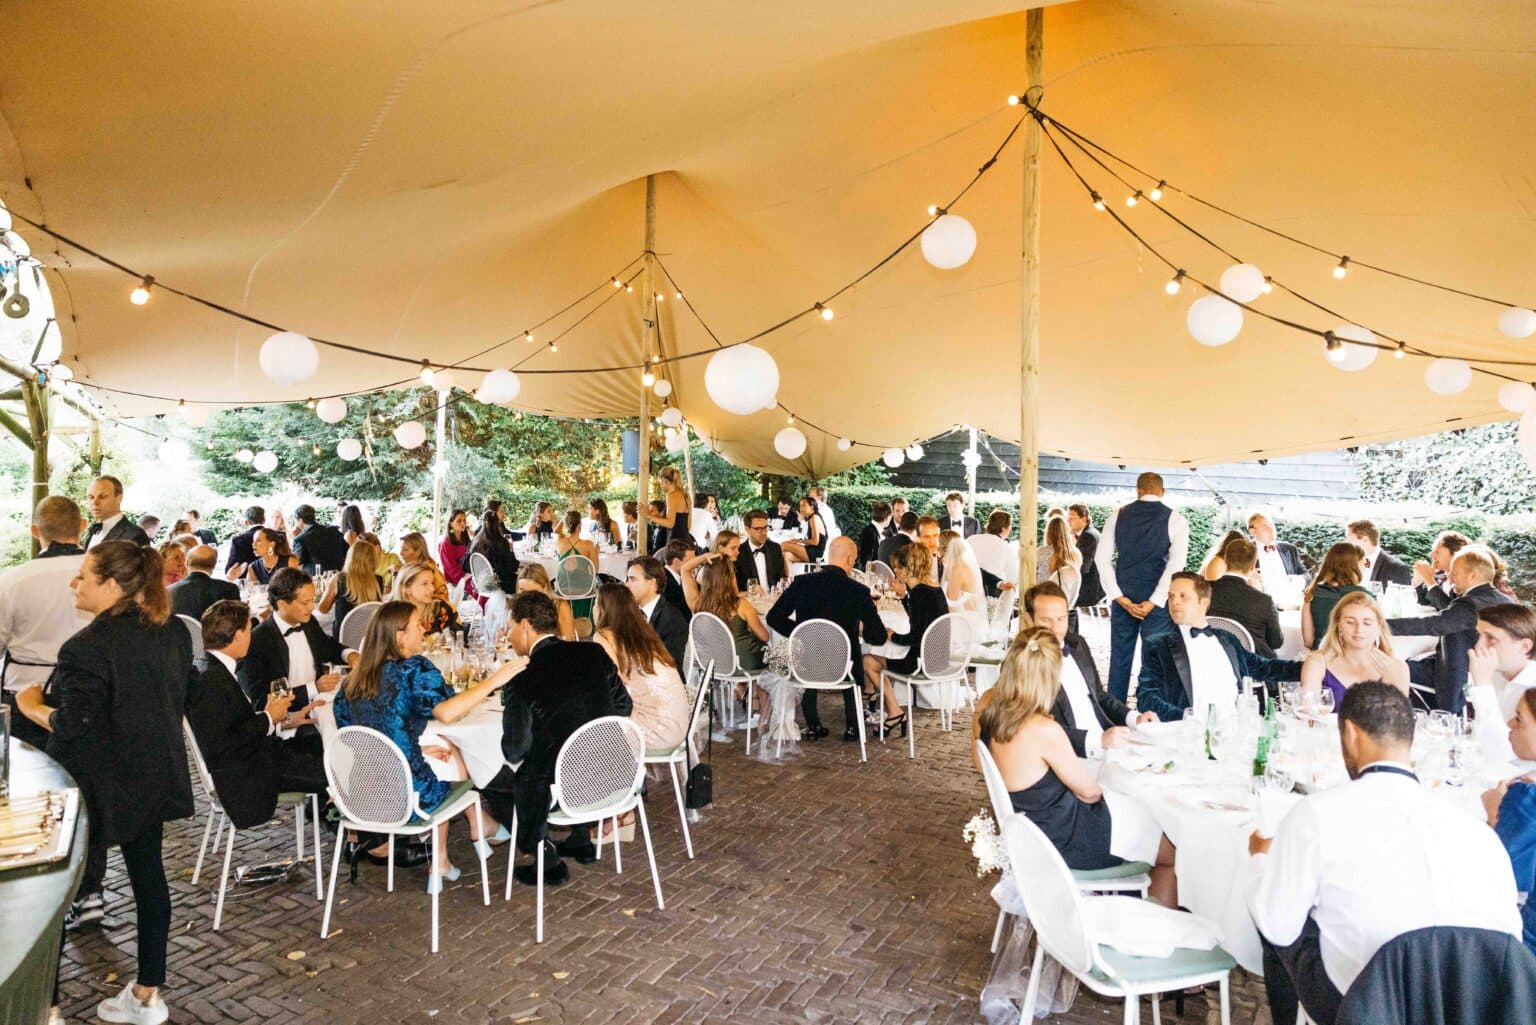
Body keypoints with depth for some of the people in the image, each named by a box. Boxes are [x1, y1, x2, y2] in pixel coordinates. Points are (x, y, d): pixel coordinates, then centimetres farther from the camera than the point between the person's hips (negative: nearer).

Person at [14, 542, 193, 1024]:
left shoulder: (88, 646, -24)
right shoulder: (174, 632, -1)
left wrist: (31, 707, -4)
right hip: (154, 775, 7)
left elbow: (73, 726, -21)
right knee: (148, 872, 15)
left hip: (102, 785, -7)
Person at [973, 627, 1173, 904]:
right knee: (1177, 854, 12)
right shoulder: (1044, 730, -35)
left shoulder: (986, 704, -13)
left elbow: (981, 763, 6)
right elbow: (1088, 791, -16)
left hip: (1029, 821, 8)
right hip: (1067, 837, -8)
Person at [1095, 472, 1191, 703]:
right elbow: (1176, 564, -12)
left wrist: (1120, 598, -4)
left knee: (1119, 658, 11)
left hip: (1123, 598, 2)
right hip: (1156, 601, -2)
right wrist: (1153, 602, -12)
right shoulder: (1175, 520, -2)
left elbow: (1102, 558, -2)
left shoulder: (1118, 515, 4)